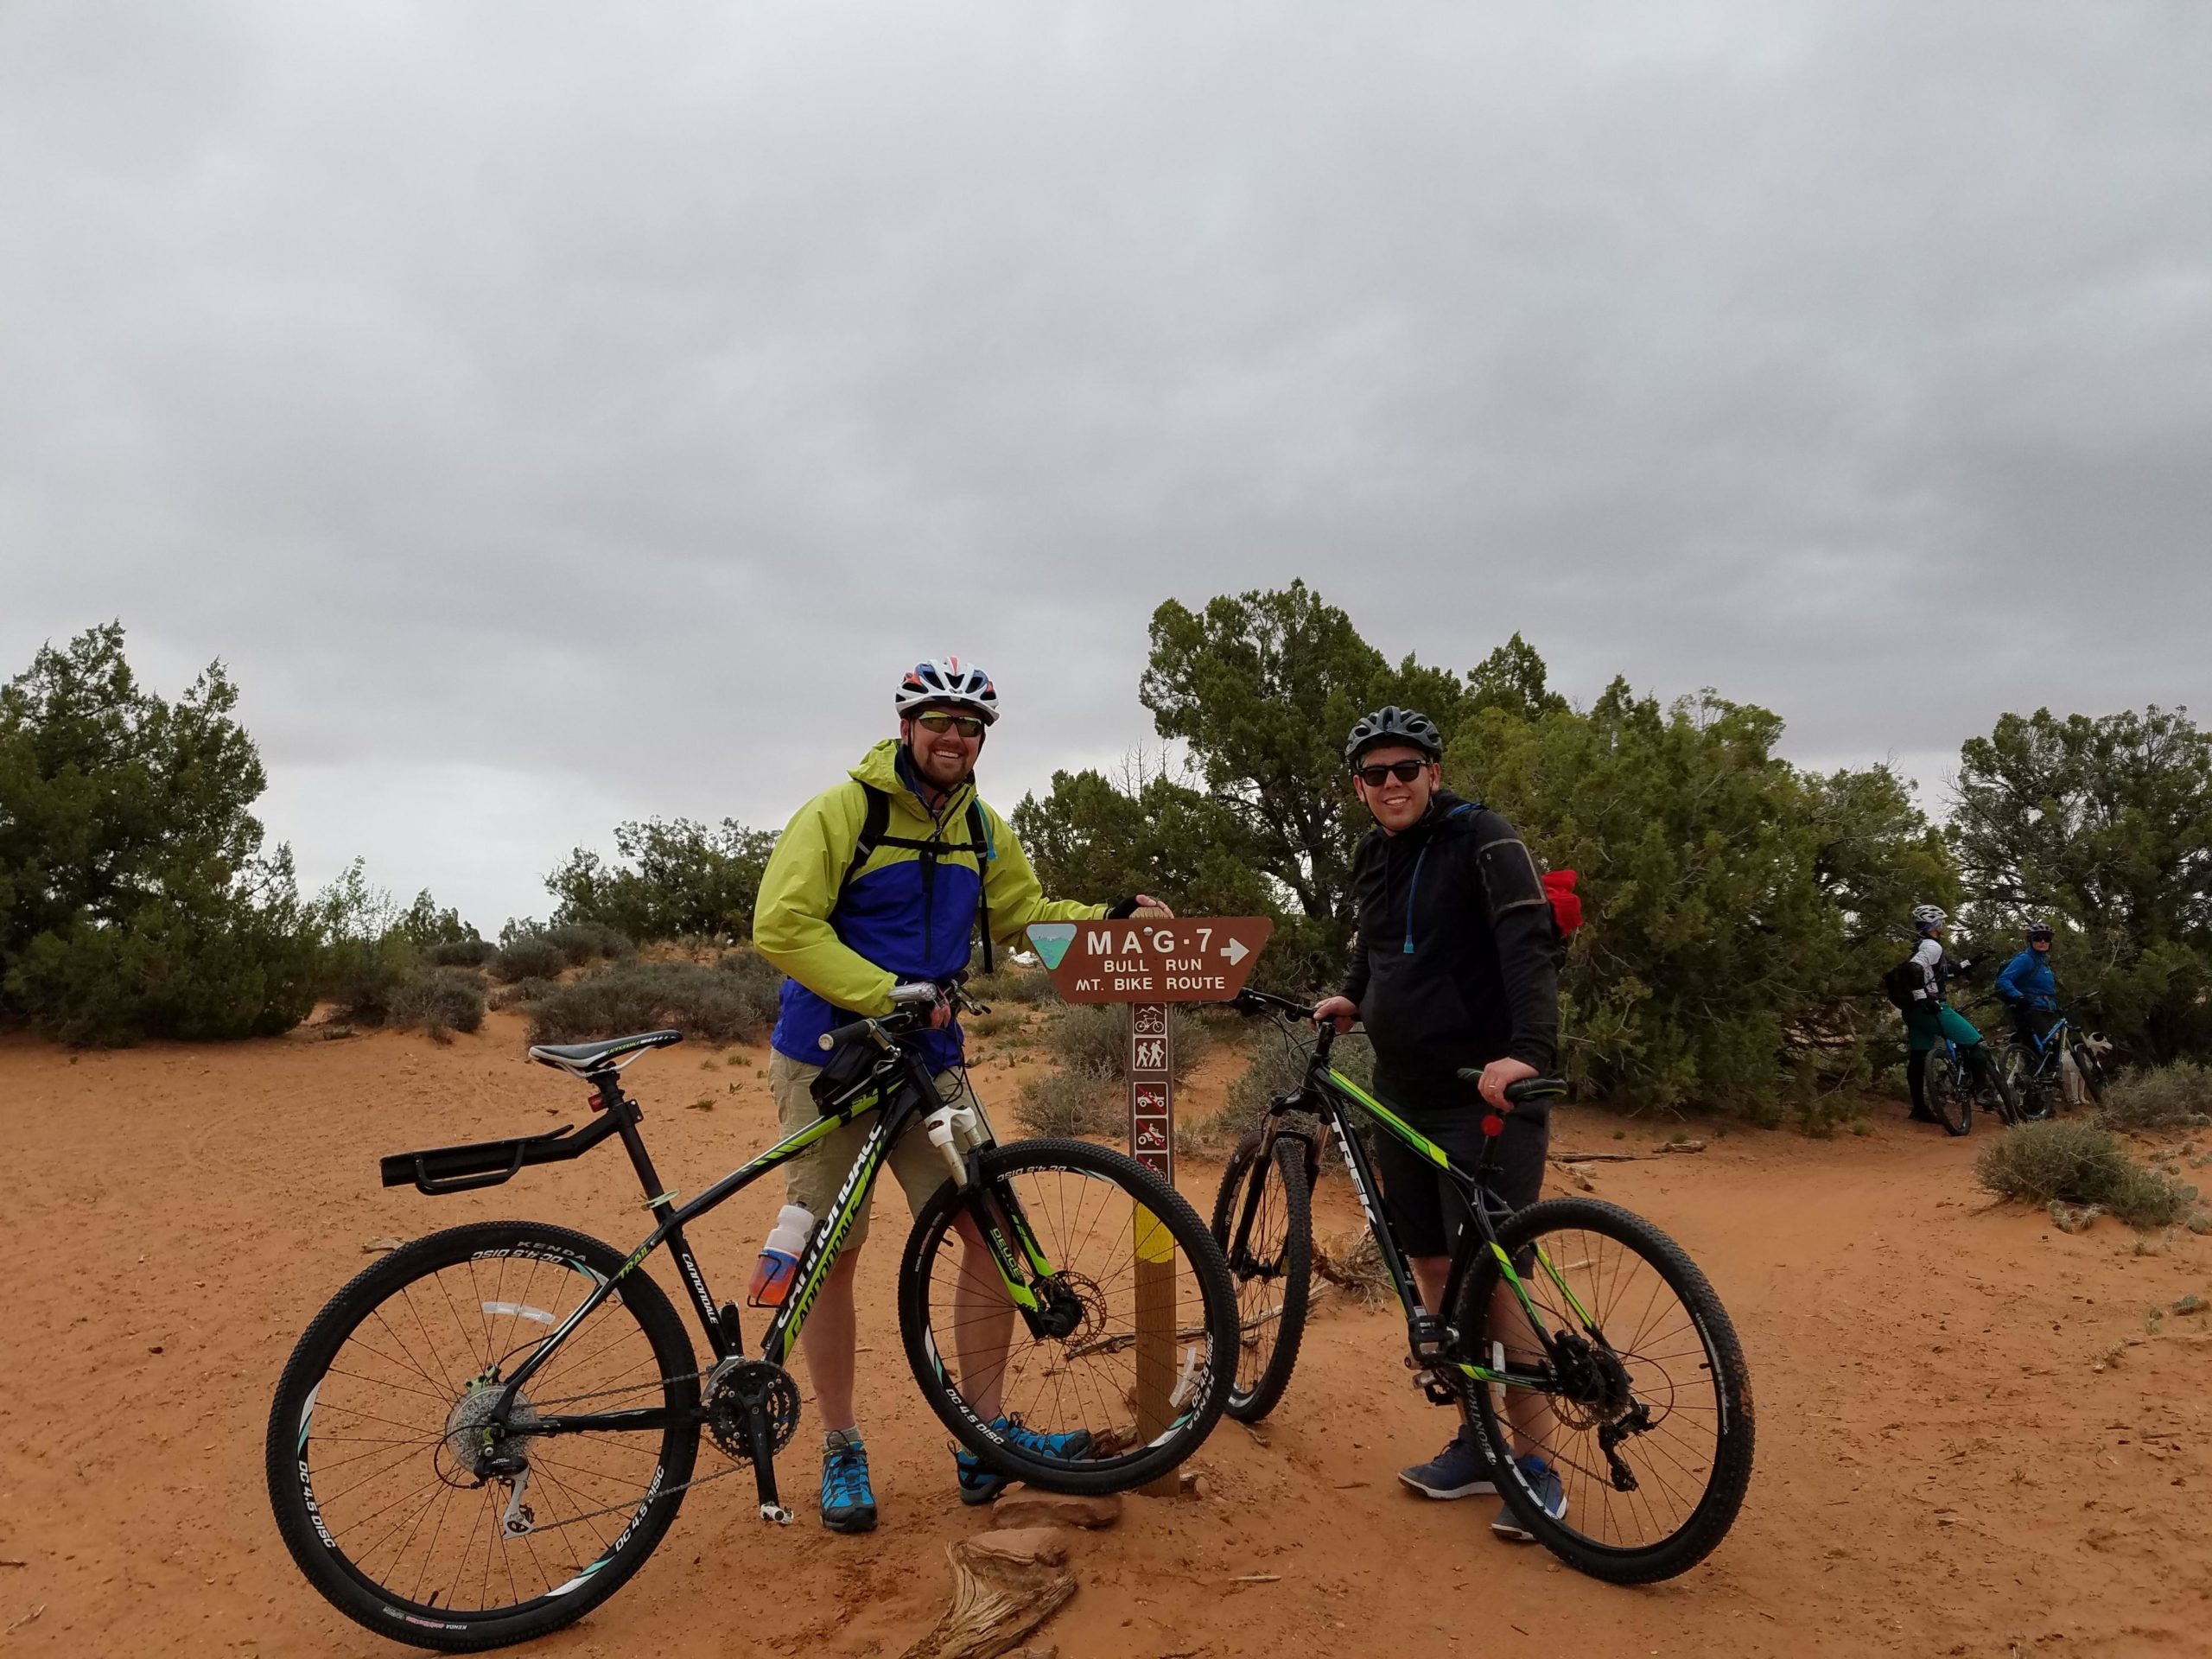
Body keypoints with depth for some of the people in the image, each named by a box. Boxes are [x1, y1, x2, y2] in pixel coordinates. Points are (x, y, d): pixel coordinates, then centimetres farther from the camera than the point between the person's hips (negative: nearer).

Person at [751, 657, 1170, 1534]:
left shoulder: (982, 830, 7)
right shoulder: (840, 812, -11)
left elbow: (1021, 912, 19)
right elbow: (781, 928, -17)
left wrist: (1111, 917, 4)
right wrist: (885, 993, -24)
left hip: (930, 1061, 5)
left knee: (993, 1229, -2)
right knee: (832, 1254, 4)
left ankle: (985, 1436, 13)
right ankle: (841, 1448, 21)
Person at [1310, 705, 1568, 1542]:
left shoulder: (1483, 841, -12)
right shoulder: (1372, 857, 10)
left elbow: (1531, 946, -25)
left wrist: (1529, 1050, -38)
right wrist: (1353, 999, 14)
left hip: (1486, 1096, -7)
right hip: (1404, 1095, 7)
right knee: (1433, 1268, 11)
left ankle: (1535, 1465, 10)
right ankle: (1476, 1444, 25)